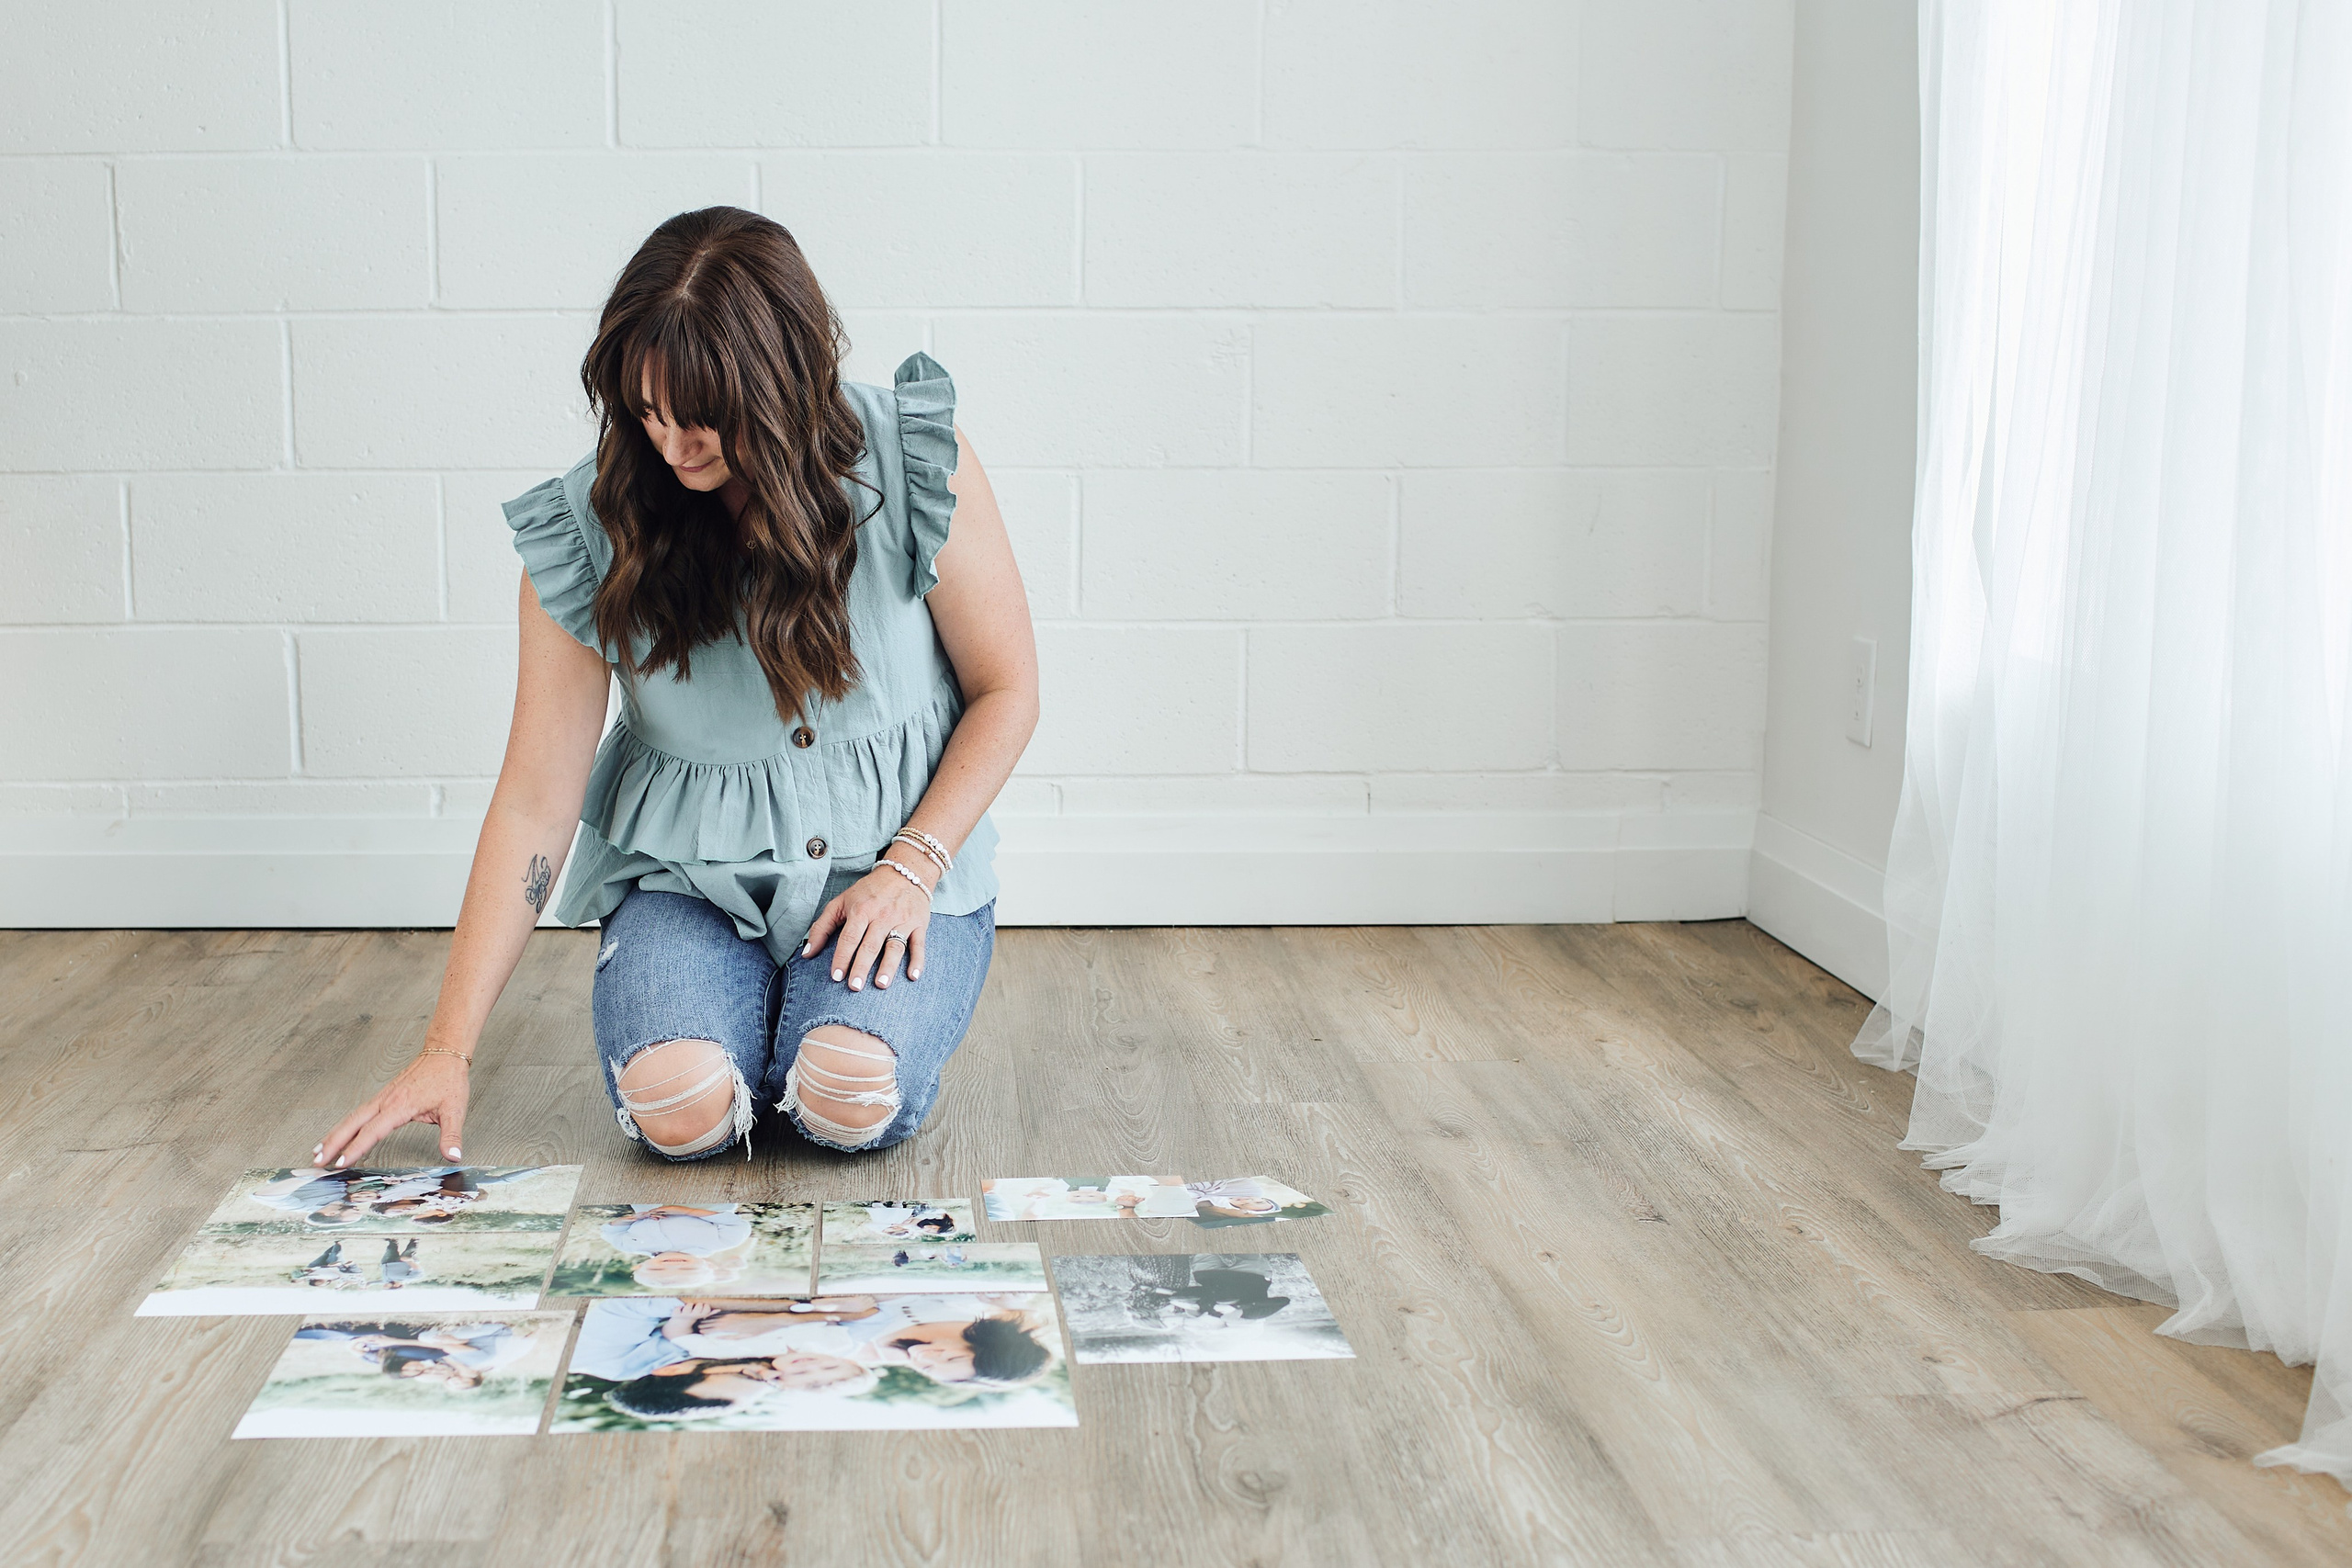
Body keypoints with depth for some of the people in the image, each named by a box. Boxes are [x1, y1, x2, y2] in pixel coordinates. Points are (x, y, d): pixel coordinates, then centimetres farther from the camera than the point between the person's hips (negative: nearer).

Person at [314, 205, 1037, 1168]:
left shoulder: (915, 469, -14)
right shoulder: (591, 528, -11)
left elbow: (1006, 690, -1)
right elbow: (534, 802, -8)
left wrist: (912, 865, -16)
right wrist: (447, 1050, -11)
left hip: (896, 849, 0)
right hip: (688, 872, 1)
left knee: (852, 1100, -27)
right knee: (679, 1107, -27)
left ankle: (841, 1005, 8)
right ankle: (746, 1003, 7)